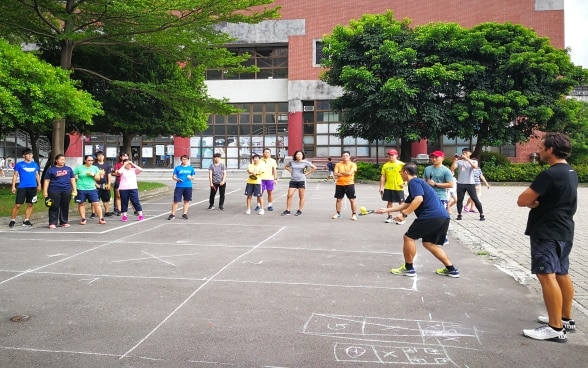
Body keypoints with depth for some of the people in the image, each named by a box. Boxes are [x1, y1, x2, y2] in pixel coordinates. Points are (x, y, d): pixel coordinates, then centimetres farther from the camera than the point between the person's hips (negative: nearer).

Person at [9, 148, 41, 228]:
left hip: (33, 187, 3)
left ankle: (26, 220, 15)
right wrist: (13, 186, -3)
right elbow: (15, 175, 2)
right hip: (22, 187, -3)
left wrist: (39, 185, 15)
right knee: (17, 205, -5)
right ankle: (12, 220, 6)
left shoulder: (35, 164, 10)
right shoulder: (19, 164, 0)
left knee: (30, 204, 7)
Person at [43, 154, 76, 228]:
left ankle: (64, 222, 15)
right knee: (54, 207, -2)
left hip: (66, 191, 3)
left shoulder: (68, 169, 13)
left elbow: (72, 179, 17)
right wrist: (45, 191, -3)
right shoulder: (51, 169, 4)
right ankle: (52, 223, 1)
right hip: (54, 191, -3)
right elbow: (46, 181, 3)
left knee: (65, 207, 6)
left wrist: (74, 190, 11)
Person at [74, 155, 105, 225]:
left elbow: (98, 178, 8)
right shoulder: (79, 168, -1)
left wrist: (93, 175, -9)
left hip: (92, 189, 2)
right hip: (81, 189, -2)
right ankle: (83, 219, 17)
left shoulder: (95, 168, 9)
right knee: (81, 204, 7)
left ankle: (100, 219, 0)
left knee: (96, 203, -4)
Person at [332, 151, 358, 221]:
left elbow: (350, 173, -18)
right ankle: (338, 213, 23)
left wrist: (341, 172, -7)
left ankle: (354, 214, 7)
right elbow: (336, 174, -7)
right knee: (338, 199, 10)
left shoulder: (353, 164, -3)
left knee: (352, 200, -2)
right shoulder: (338, 164, 5)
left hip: (349, 184, -3)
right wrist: (346, 174, -13)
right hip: (339, 184, 3)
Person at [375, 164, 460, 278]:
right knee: (428, 243, 20)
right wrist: (386, 210, 36)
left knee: (409, 237, 2)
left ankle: (408, 268, 10)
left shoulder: (414, 182, -1)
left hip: (432, 216, -10)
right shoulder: (418, 182, 29)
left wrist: (404, 214, -17)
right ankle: (451, 269, 19)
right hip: (443, 217, 10)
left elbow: (419, 199, -20)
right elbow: (405, 205, 34)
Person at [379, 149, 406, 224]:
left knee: (401, 203, 3)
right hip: (388, 188, 4)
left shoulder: (401, 164, -7)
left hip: (398, 188, -4)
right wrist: (381, 187, 2)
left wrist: (404, 182, -14)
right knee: (390, 202, 12)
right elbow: (383, 177, 7)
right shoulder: (385, 165, 6)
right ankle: (390, 217, 22)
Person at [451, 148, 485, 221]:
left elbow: (475, 166, -18)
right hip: (460, 184, 1)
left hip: (470, 183, -1)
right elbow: (452, 169, -6)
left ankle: (482, 215, 7)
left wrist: (467, 159, -26)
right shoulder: (459, 161, 7)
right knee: (459, 199, 4)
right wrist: (455, 160, -16)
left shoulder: (474, 161, 6)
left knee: (475, 199, -2)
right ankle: (459, 215, 14)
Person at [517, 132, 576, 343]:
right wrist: (537, 201, -2)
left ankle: (556, 329, -7)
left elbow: (522, 201, -21)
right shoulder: (571, 173, 11)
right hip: (564, 231, 10)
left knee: (547, 276, -9)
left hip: (546, 233, -10)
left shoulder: (549, 174, -21)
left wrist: (532, 202, 0)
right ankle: (566, 319, 29)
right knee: (561, 274, 17)